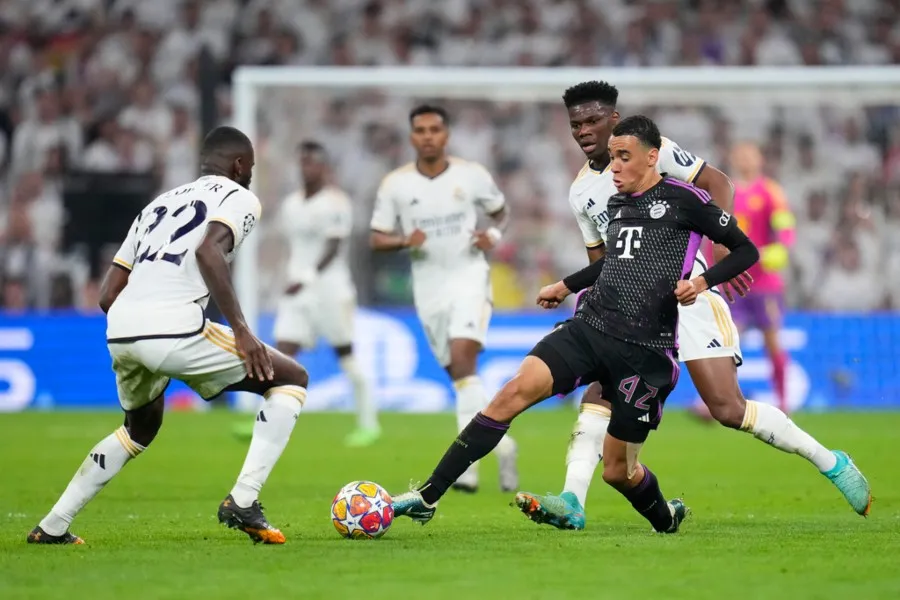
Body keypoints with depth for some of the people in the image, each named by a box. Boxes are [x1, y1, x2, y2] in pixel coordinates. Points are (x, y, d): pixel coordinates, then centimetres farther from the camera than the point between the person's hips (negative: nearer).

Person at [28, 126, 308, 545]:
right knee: (291, 379, 10)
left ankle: (51, 527, 31)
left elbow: (107, 295, 24)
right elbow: (209, 251, -13)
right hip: (175, 330, -7)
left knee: (141, 427, 35)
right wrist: (240, 330, -13)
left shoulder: (157, 205, 30)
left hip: (120, 332, 7)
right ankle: (242, 503, -2)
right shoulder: (239, 197, 10)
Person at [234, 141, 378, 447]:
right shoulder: (291, 204, 13)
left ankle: (368, 424, 10)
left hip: (330, 288, -7)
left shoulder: (336, 202, -10)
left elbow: (333, 247, -17)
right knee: (282, 354, -6)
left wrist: (308, 278, -24)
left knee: (346, 357, 0)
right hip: (297, 290, 7)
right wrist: (294, 277, 18)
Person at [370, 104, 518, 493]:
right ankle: (500, 442, 24)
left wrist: (493, 235, -8)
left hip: (469, 277, -3)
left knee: (462, 359, -21)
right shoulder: (395, 184, -1)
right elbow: (377, 239, 2)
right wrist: (404, 241, -18)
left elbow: (501, 212, 13)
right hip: (428, 287, 3)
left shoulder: (472, 175, -2)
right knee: (460, 375, 7)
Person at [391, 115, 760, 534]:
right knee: (516, 391, -19)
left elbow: (745, 251, 0)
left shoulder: (683, 200, -3)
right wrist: (566, 286, 35)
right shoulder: (616, 204, 16)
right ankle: (428, 496, -20)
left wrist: (702, 282, -15)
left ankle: (666, 518, 38)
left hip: (644, 350, -5)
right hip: (589, 327, 5)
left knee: (617, 471, 2)